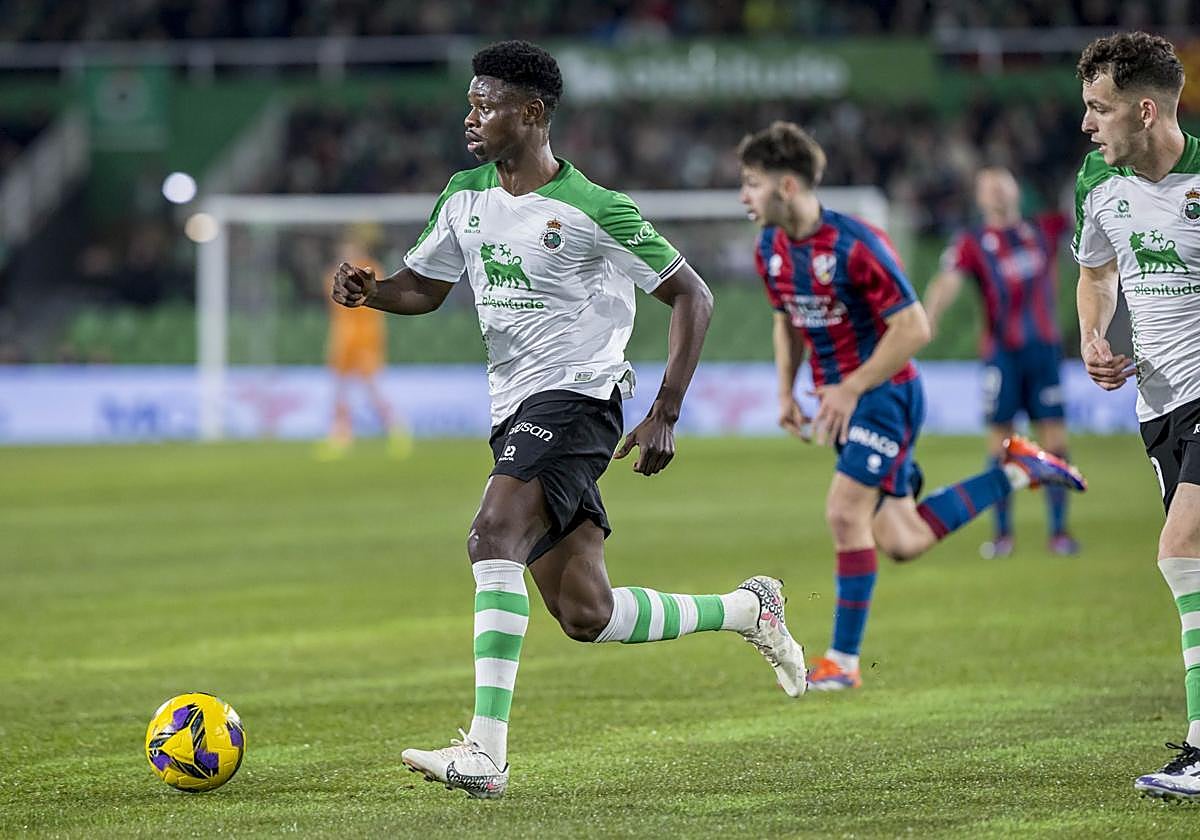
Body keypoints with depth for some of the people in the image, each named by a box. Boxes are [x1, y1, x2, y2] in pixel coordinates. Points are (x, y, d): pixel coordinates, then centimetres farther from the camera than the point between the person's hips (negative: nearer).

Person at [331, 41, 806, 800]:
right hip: (516, 412, 8)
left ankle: (486, 755, -33)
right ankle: (748, 610, 29)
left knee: (494, 538, -29)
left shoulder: (592, 210, -11)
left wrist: (666, 416, -10)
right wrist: (369, 290, -3)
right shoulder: (465, 196, 8)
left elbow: (692, 296, -5)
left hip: (575, 396, -8)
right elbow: (424, 288, 21)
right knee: (587, 617, 6)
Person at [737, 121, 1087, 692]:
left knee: (845, 514, -17)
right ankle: (1019, 470, 23)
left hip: (884, 392, -8)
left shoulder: (855, 245, -22)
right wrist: (786, 393, 8)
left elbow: (914, 328, -20)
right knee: (902, 542, 5)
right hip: (842, 396, 8)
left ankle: (844, 661, -6)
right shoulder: (770, 251, 2)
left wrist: (849, 389, -20)